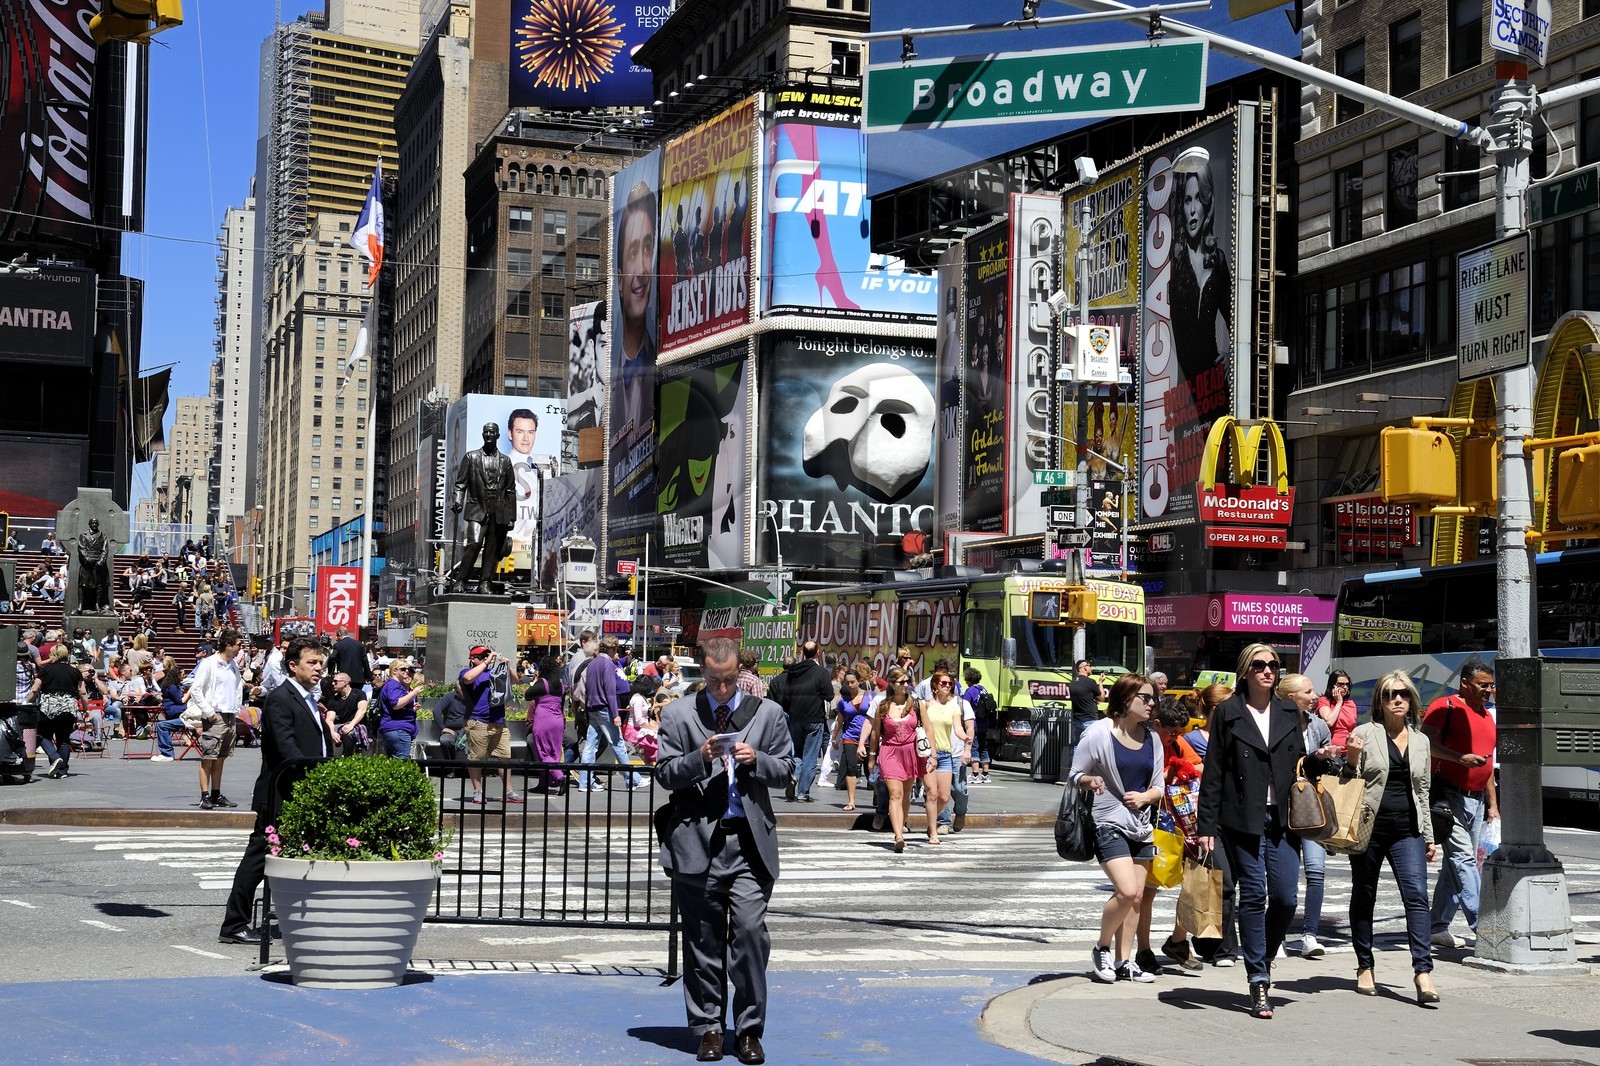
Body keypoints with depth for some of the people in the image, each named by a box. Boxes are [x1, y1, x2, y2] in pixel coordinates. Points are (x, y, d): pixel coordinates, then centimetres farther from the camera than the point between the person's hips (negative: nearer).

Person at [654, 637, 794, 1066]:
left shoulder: (768, 713, 9)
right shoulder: (678, 714, 5)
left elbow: (786, 769, 9)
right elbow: (665, 774, 1)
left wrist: (756, 760, -10)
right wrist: (700, 757, -16)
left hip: (751, 841, 0)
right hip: (698, 841, 0)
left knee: (750, 930, -8)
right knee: (703, 938, 6)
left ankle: (749, 1030, 2)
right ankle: (707, 1027, 17)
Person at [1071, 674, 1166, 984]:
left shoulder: (1151, 738, 8)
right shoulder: (1099, 733, -9)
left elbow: (1159, 785, 13)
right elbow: (1074, 777, -3)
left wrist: (1146, 796, -9)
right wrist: (1090, 780, -25)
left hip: (1141, 826, 7)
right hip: (1108, 823, -6)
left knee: (1136, 896, 6)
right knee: (1127, 891, -18)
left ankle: (1123, 962, 16)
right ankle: (1102, 948, 3)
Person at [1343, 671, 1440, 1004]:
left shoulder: (1420, 741, 13)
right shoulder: (1364, 734, 0)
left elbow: (1423, 791, 20)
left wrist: (1429, 836, 18)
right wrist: (1352, 757, -18)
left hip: (1407, 830, 2)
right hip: (1369, 828, -2)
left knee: (1417, 895, -12)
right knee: (1364, 897, 8)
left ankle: (1423, 971, -17)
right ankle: (1365, 967, 21)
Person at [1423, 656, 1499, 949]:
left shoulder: (1487, 717, 19)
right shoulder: (1445, 706, -6)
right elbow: (1426, 741, -19)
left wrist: (1493, 805, 21)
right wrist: (1460, 758, -28)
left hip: (1476, 800, 8)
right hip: (1450, 795, -8)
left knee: (1457, 863, 9)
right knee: (1463, 858, -14)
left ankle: (1438, 927, 15)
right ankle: (1481, 924, -19)